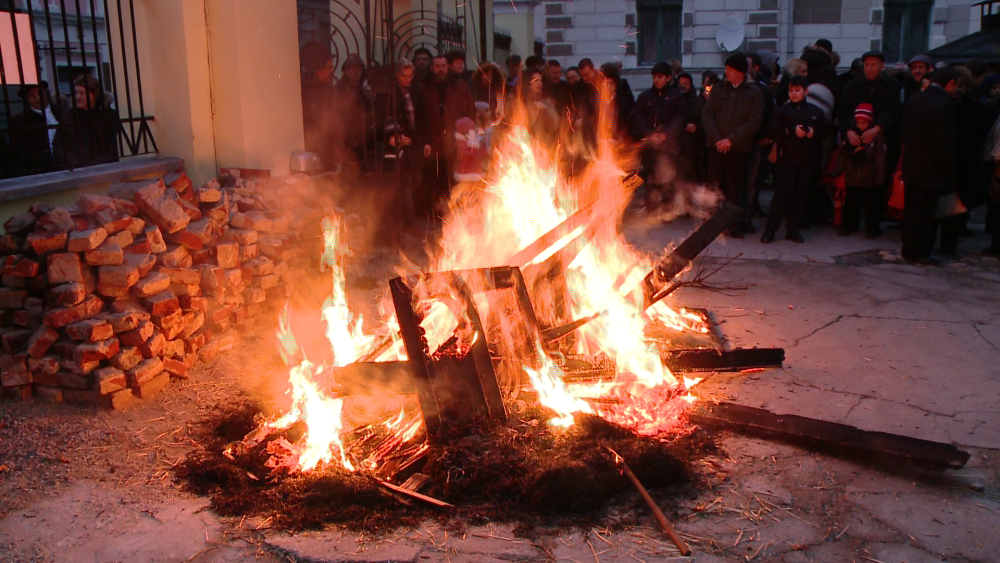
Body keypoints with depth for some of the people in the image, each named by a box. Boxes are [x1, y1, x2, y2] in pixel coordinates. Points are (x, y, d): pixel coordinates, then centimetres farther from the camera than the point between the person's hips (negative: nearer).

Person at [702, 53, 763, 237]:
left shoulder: (754, 93, 2)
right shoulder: (718, 90, 10)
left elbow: (753, 122, -6)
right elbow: (707, 115, 2)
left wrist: (731, 140, -15)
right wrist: (717, 138, -12)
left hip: (739, 148, -2)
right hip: (716, 146, 2)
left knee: (734, 188, 0)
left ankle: (735, 225, 9)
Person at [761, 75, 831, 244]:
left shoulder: (815, 112, 11)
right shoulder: (782, 111, 4)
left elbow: (827, 130, 8)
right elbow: (772, 131, -7)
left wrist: (814, 132, -11)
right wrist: (791, 131, -18)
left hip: (808, 161, 3)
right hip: (786, 159, -3)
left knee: (799, 195, 6)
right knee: (782, 193, -10)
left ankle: (792, 229, 14)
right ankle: (770, 229, -5)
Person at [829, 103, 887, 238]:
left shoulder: (877, 136, -9)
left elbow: (880, 159, -10)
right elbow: (841, 155, 4)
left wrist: (880, 178, -14)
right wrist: (835, 172, -2)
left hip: (871, 181, -3)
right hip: (852, 179, 3)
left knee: (871, 206, 8)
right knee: (850, 205, 14)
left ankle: (871, 228, 20)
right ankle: (848, 226, 28)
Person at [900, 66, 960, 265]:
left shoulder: (912, 100, 5)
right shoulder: (943, 106, -19)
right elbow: (944, 145, -19)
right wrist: (948, 171, -10)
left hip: (910, 168, 8)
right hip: (931, 172, -8)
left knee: (911, 210, 15)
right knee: (924, 213, 1)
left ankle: (909, 249, 24)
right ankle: (917, 252, 8)